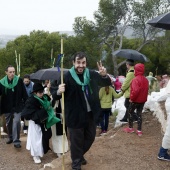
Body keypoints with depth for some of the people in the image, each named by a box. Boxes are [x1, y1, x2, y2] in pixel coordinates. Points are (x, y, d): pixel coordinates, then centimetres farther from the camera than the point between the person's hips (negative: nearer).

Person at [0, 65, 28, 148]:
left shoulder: (19, 80, -11)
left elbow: (24, 93, -6)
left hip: (17, 106, -2)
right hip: (7, 107, 2)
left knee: (16, 122, -12)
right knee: (8, 123, 16)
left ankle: (16, 141, -3)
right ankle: (10, 137, 38)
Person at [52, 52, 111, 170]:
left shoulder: (92, 74, 0)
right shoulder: (67, 77, -14)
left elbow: (107, 83, 7)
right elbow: (54, 95, -14)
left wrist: (104, 75, -15)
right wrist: (59, 92, -39)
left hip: (91, 114, 6)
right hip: (75, 116, -5)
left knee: (90, 137, 21)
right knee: (76, 141, 7)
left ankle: (80, 155, 47)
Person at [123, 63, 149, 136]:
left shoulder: (136, 79, -20)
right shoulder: (146, 80, 5)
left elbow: (135, 90, -29)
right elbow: (146, 90, 12)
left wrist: (132, 98, -18)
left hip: (135, 100, -7)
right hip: (143, 100, 7)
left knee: (130, 112, 13)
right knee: (139, 114, 12)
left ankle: (130, 128, 21)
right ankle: (139, 131, 12)